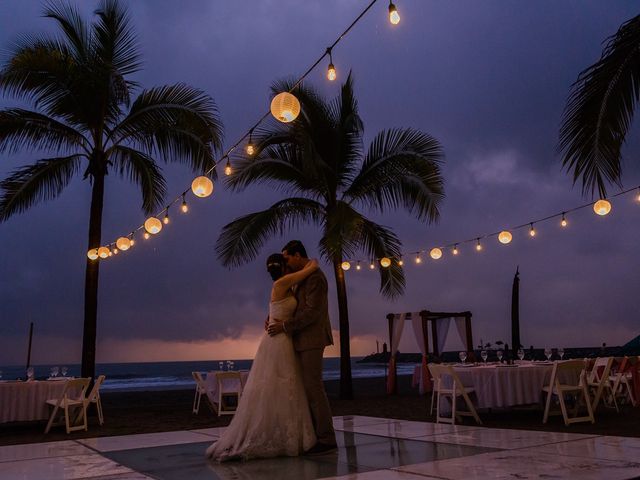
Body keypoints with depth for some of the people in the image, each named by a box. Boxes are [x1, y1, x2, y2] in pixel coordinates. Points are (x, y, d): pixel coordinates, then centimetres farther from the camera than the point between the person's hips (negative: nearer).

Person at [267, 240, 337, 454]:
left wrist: (286, 326, -16)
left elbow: (312, 311, -20)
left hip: (311, 339, -10)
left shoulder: (314, 276, -13)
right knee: (309, 387, 9)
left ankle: (326, 439, -5)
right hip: (304, 340, 10)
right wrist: (278, 319, 5)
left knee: (313, 387, -9)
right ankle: (317, 435, 14)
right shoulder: (304, 277, 18)